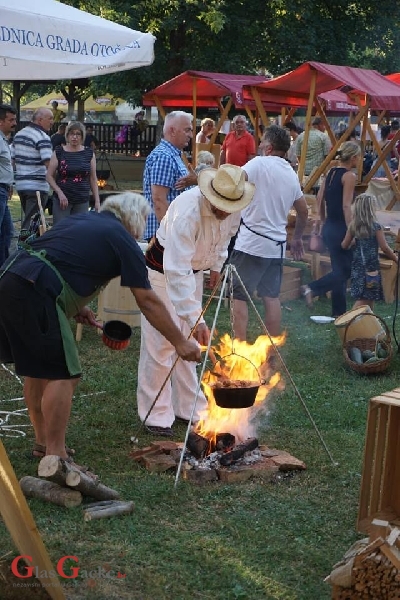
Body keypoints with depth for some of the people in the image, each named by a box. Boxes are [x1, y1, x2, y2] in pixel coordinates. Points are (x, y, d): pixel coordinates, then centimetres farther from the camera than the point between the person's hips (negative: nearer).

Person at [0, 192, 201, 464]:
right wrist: (181, 343, 11)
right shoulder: (124, 241, 3)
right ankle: (55, 457, 3)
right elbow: (148, 302, 3)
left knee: (38, 368, 20)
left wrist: (76, 306, 23)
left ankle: (43, 442, 32)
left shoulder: (81, 219, 25)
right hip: (33, 291, -9)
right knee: (64, 374, -1)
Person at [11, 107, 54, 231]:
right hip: (37, 186, -8)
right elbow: (48, 164, -22)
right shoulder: (42, 137, -14)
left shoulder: (19, 134, 12)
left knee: (27, 219, 18)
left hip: (20, 184, 8)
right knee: (32, 222, -5)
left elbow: (11, 159, 16)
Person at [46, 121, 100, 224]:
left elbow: (93, 179, 10)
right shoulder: (59, 153, 2)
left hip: (82, 201, 2)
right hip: (62, 199, -2)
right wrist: (60, 193, -11)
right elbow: (49, 176, 2)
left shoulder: (89, 154, 7)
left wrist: (97, 201, 4)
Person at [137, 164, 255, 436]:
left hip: (194, 271, 7)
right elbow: (177, 273, -43)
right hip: (163, 270, -7)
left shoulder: (233, 209, -18)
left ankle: (189, 407, 22)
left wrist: (217, 265, 12)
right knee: (161, 343, -7)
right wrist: (196, 319, -46)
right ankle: (157, 415, 2)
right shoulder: (187, 212, -39)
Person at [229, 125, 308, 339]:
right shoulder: (291, 174, 13)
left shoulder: (260, 164, -10)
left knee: (238, 296, -1)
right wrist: (297, 238, 34)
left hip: (250, 244, -7)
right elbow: (303, 211, 21)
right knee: (271, 296, 13)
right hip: (276, 245, 7)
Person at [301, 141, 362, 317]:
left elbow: (319, 200, 13)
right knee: (345, 270, 0)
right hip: (341, 228, -9)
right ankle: (313, 289, -14)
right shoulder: (349, 176, -13)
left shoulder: (330, 173, 10)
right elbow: (346, 206, -19)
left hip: (329, 228, 9)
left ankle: (338, 312, 17)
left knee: (339, 270, 14)